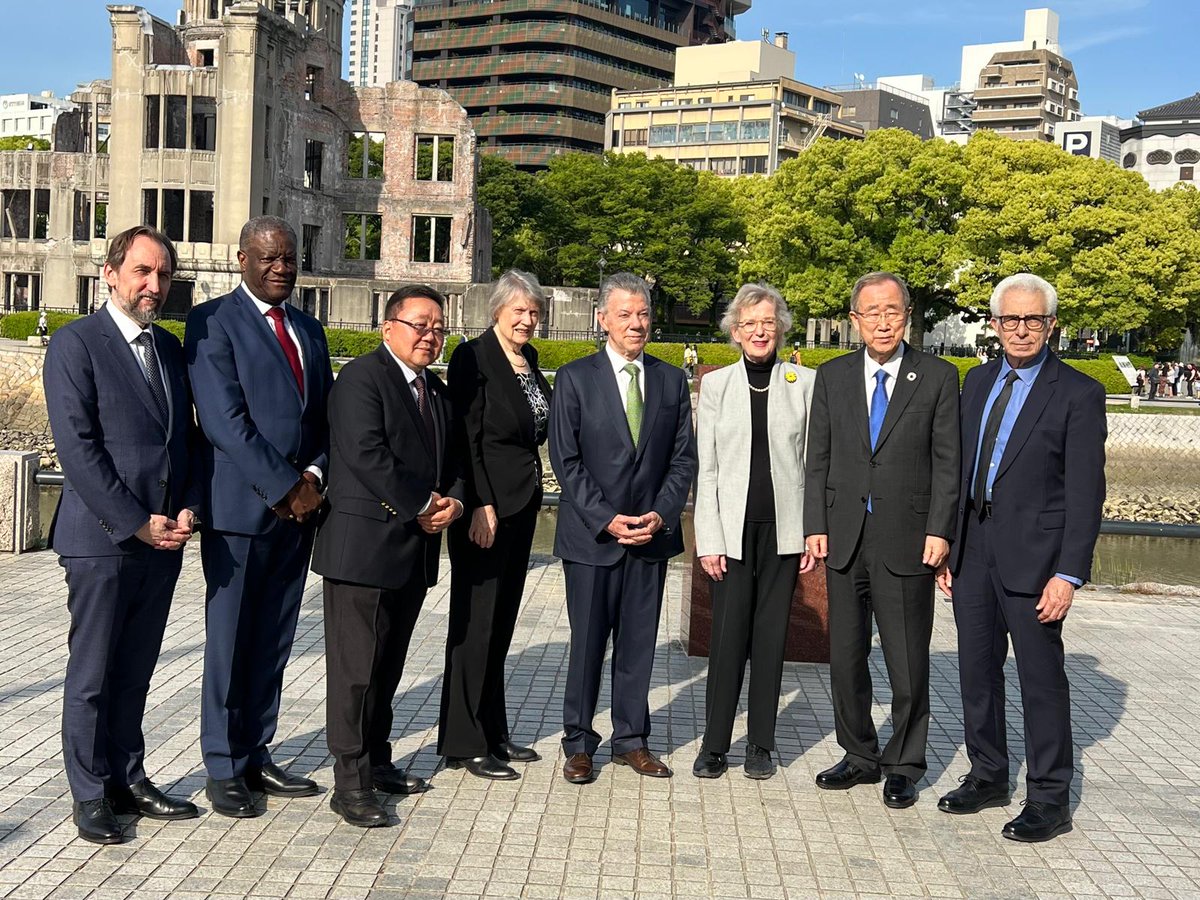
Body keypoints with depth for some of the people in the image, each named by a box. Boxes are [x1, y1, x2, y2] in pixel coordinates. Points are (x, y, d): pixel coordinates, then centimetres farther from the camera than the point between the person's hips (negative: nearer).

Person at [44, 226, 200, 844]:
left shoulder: (170, 348, 14)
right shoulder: (75, 343, -7)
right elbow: (78, 448, -13)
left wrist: (187, 509, 1)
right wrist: (136, 524, -15)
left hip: (165, 538, 6)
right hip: (102, 539, -6)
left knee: (135, 672, 14)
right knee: (92, 675, 5)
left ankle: (128, 780, 25)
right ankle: (91, 795, 16)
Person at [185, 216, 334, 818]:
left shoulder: (308, 329, 16)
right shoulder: (212, 322, -5)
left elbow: (325, 414, 14)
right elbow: (224, 421, -14)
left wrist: (314, 477, -4)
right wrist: (285, 487, -15)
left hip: (298, 508, 6)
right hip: (239, 507, -6)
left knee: (273, 644, 12)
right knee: (229, 643, 4)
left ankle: (256, 758, 23)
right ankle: (223, 770, 15)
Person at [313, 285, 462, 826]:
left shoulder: (436, 390, 17)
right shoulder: (361, 378, -10)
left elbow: (450, 459, 20)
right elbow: (365, 456, -20)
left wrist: (453, 501, -2)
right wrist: (421, 506, -15)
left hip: (414, 553, 8)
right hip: (365, 548, -8)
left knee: (389, 664, 16)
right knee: (356, 667, -3)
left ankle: (377, 762, 27)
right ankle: (350, 782, 3)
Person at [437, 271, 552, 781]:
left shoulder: (529, 358, 12)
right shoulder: (473, 357, -10)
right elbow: (467, 438, -15)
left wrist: (533, 496, 9)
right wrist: (481, 505, -19)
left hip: (522, 501, 8)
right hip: (486, 502, -8)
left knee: (501, 622, 14)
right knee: (476, 621, -1)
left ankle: (492, 733, 24)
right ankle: (464, 743, 8)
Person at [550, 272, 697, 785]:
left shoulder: (671, 380, 8)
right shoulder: (575, 378, -1)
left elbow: (683, 458, 7)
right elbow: (565, 460, -5)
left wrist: (661, 515, -7)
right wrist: (606, 519, -13)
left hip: (652, 534, 3)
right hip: (591, 536, -3)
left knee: (638, 643, 10)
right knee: (587, 643, 4)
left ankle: (630, 740, 22)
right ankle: (579, 743, 17)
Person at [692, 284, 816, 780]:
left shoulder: (804, 383, 4)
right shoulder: (715, 385, 4)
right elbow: (705, 469, 2)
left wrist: (815, 534, -1)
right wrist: (709, 540, -4)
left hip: (784, 529, 1)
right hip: (734, 529, 0)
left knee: (771, 635, 6)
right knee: (728, 635, -1)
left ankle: (761, 744, 17)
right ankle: (715, 744, 11)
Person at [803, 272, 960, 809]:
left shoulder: (939, 378, 1)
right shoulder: (832, 377, 8)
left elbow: (948, 462, -2)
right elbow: (818, 460, 8)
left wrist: (939, 530, -10)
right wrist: (815, 526, 0)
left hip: (906, 542, -3)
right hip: (844, 539, 3)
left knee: (908, 664, 4)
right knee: (845, 658, 11)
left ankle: (903, 766, 19)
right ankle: (859, 757, 26)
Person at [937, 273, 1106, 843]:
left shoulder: (1078, 394, -6)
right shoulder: (977, 382, 12)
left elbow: (1085, 492, -10)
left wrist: (1069, 574, -16)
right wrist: (947, 548, 11)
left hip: (1032, 555, -6)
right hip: (973, 552, 6)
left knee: (1042, 678, 1)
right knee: (977, 670, 13)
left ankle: (1049, 801, 13)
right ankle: (988, 778, 29)